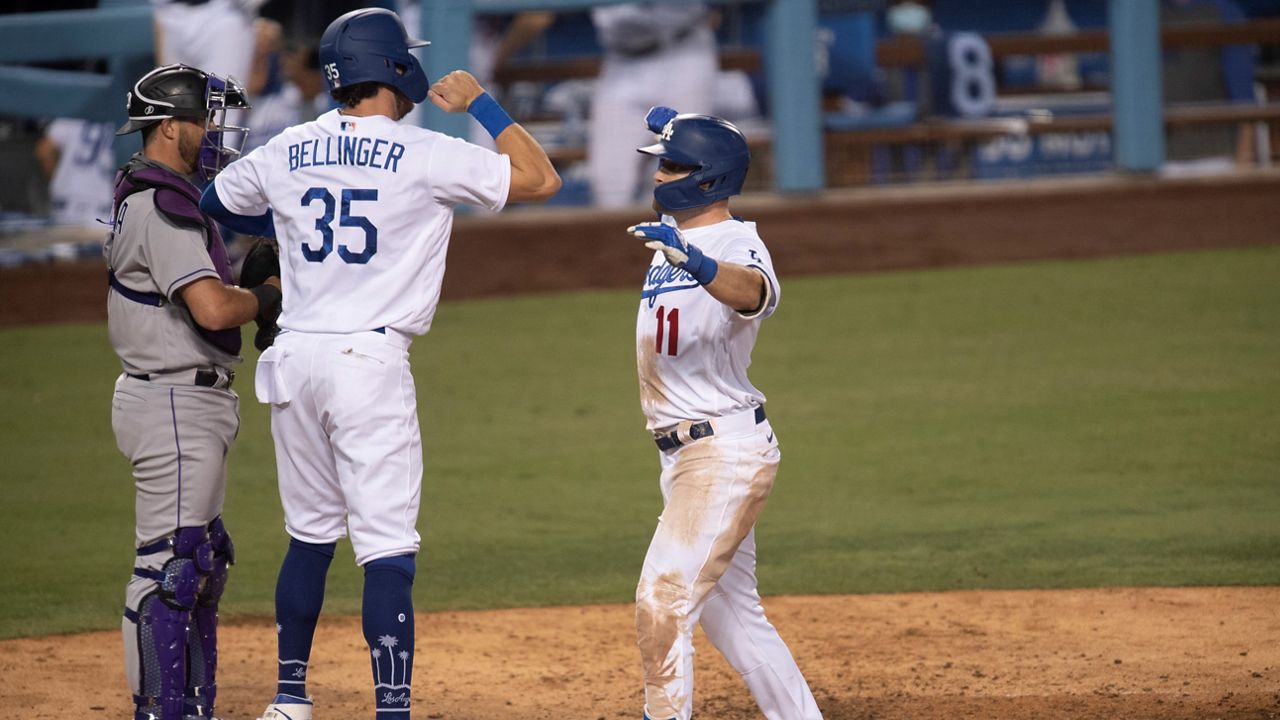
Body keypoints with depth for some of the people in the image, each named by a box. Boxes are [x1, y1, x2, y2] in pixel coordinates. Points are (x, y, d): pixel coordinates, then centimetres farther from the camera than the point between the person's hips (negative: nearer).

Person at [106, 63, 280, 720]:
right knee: (171, 566, -9)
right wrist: (270, 296, -9)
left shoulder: (140, 200, 16)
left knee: (202, 560, 15)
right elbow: (213, 308, -27)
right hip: (176, 402, -11)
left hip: (193, 405, 11)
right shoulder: (165, 208, -18)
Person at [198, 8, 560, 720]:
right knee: (388, 550, -7)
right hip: (371, 363, -6)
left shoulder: (286, 153, 6)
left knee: (311, 535, 19)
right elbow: (541, 179, -5)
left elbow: (216, 202, 25)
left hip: (294, 360, 6)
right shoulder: (424, 155, -9)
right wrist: (480, 102, 5)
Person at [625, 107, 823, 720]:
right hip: (684, 456, 10)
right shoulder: (675, 231, 10)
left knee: (663, 601, -18)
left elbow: (751, 290, -42)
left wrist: (693, 262, -61)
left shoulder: (736, 245, -17)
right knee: (728, 611, 14)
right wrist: (672, 132, 21)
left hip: (726, 449, -10)